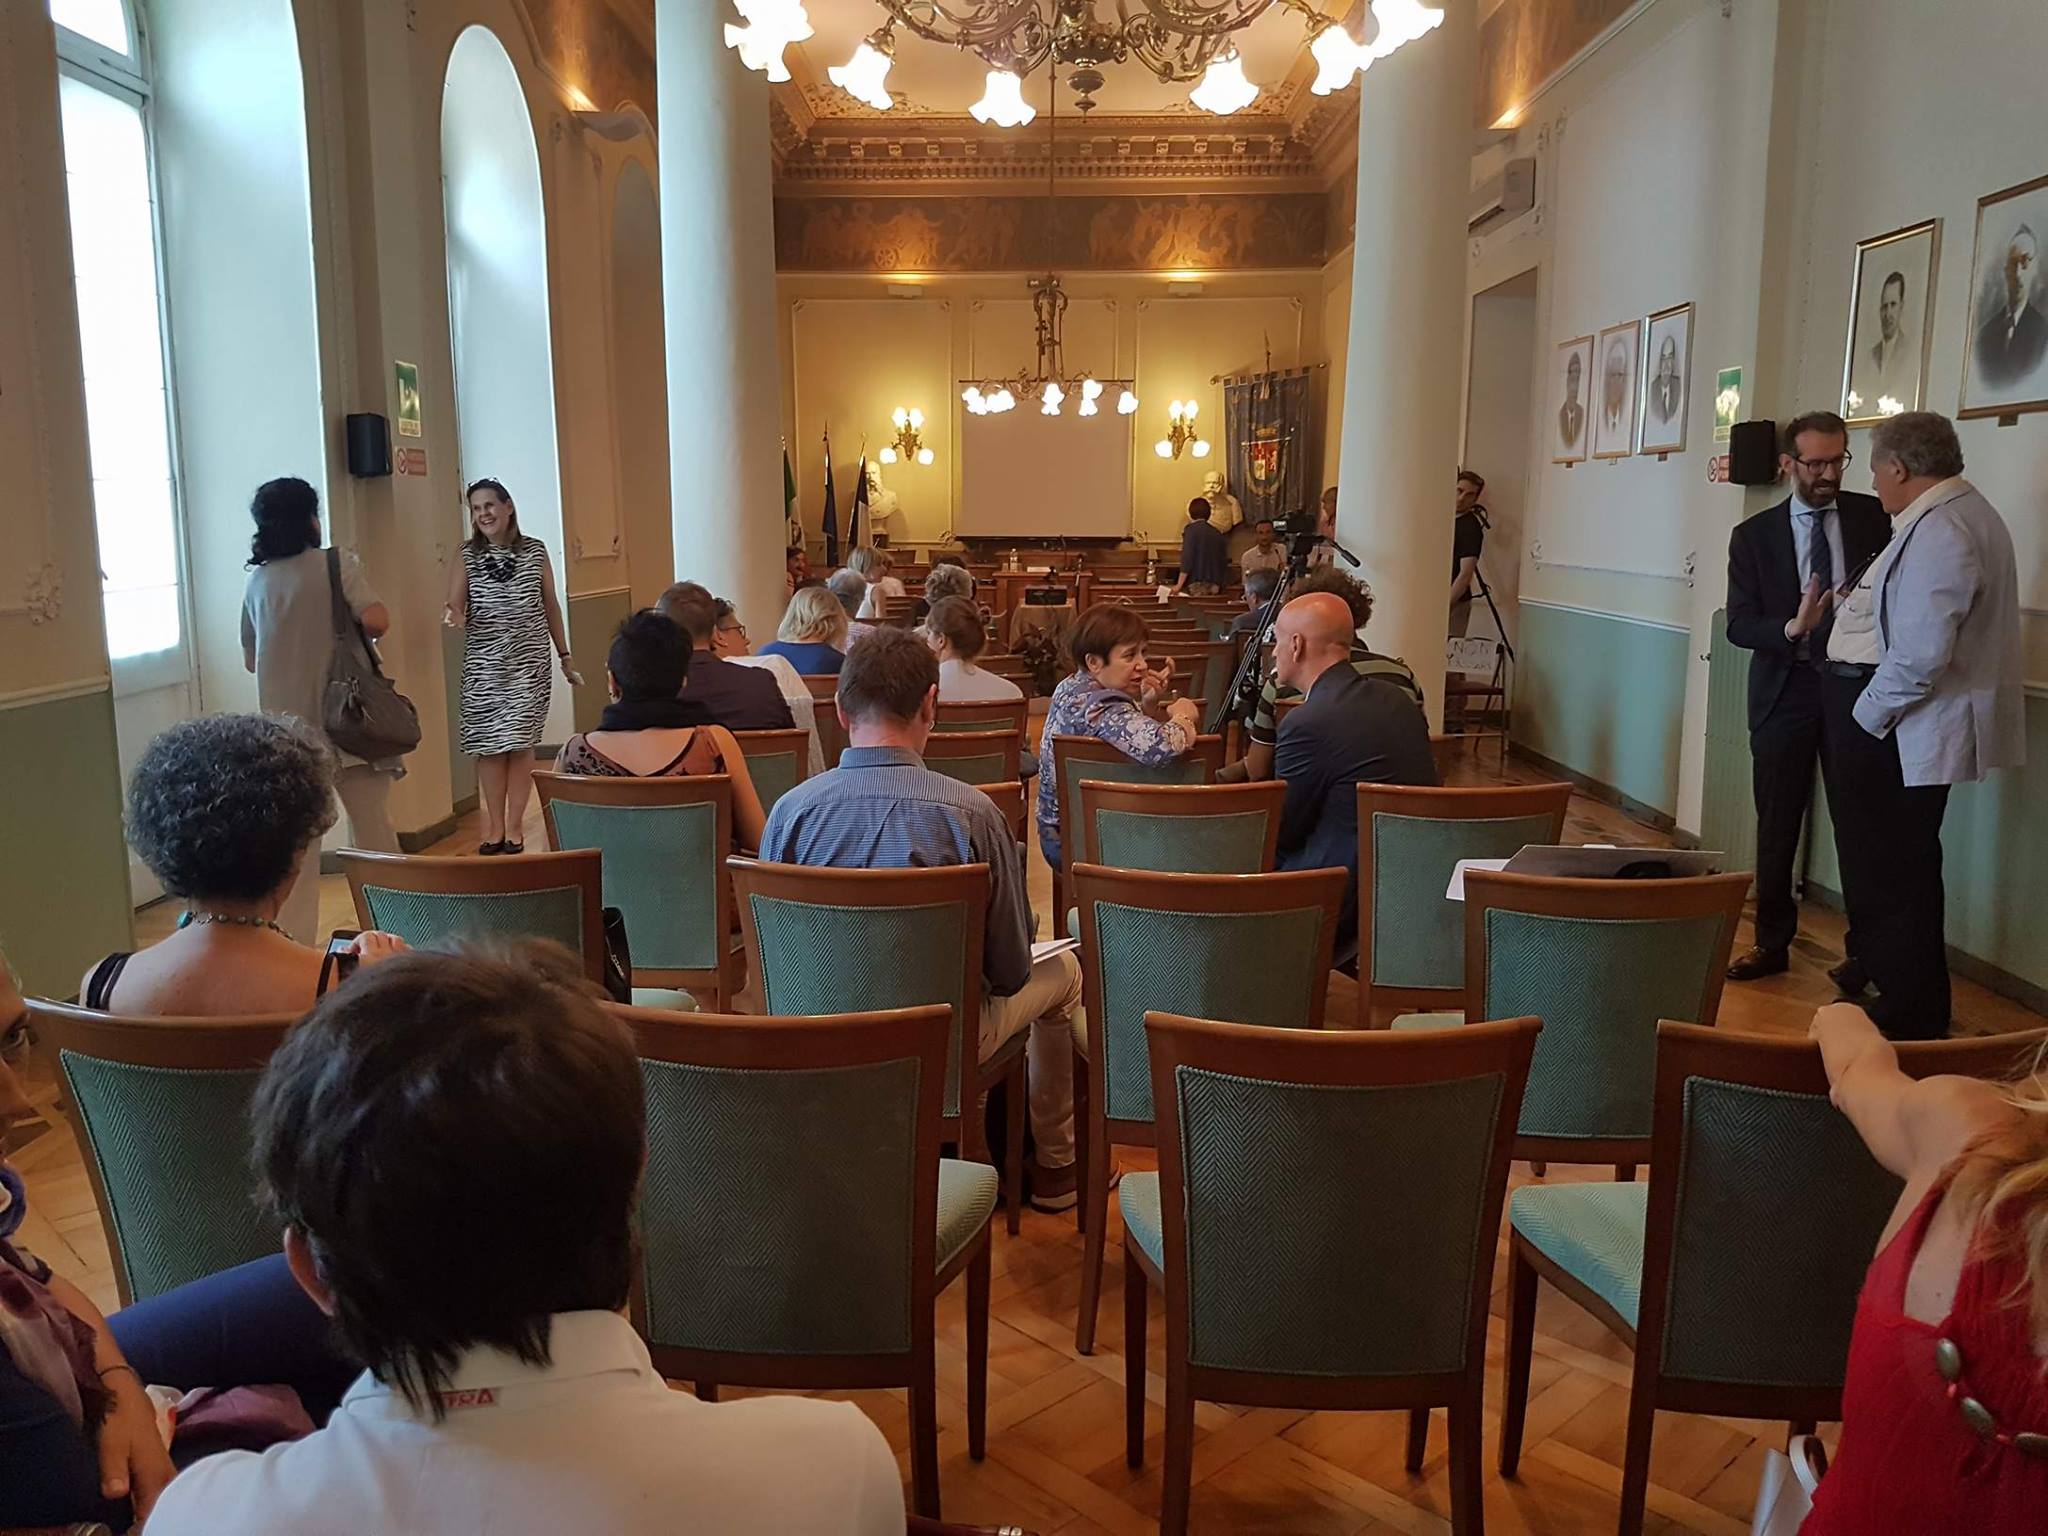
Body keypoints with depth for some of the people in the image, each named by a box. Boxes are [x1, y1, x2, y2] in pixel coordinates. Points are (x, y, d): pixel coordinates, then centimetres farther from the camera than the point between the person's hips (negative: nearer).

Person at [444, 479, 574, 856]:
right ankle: (495, 828, 14)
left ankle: (515, 828, 6)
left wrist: (565, 655, 12)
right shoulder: (466, 557, 1)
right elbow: (454, 609, 1)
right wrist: (455, 617, -24)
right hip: (483, 665, 0)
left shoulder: (535, 552, 3)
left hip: (529, 664, 0)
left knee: (520, 744, -3)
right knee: (490, 747, 3)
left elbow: (551, 606, 11)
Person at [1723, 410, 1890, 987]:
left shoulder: (1875, 518, 2)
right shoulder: (1754, 534, 2)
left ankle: (1864, 953, 15)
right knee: (1776, 825, 9)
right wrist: (1792, 628, -22)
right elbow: (1739, 625, -3)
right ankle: (1772, 942, 24)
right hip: (1785, 690, 1)